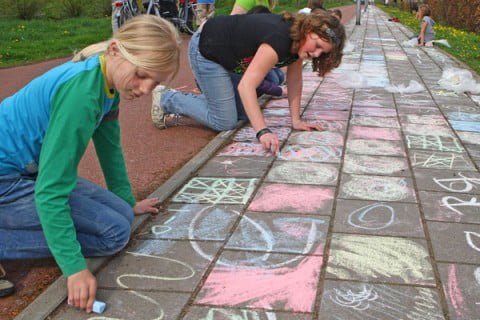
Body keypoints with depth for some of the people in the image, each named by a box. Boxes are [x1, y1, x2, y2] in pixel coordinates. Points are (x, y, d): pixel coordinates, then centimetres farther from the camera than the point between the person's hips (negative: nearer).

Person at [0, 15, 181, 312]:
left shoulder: (108, 80, -2)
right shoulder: (82, 92, -30)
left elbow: (110, 146, 14)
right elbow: (50, 191, -29)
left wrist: (128, 203, 24)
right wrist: (75, 268, -27)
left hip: (34, 169, 9)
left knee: (121, 215, 3)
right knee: (115, 232, -12)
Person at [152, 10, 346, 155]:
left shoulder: (298, 40, -9)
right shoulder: (279, 40, -37)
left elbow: (295, 81, -1)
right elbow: (246, 85, -43)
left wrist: (296, 120, -8)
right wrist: (263, 132, -48)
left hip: (226, 53, 9)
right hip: (205, 51, -9)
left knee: (244, 112, 14)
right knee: (225, 122, -7)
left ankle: (182, 99, 26)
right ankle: (167, 100, 8)